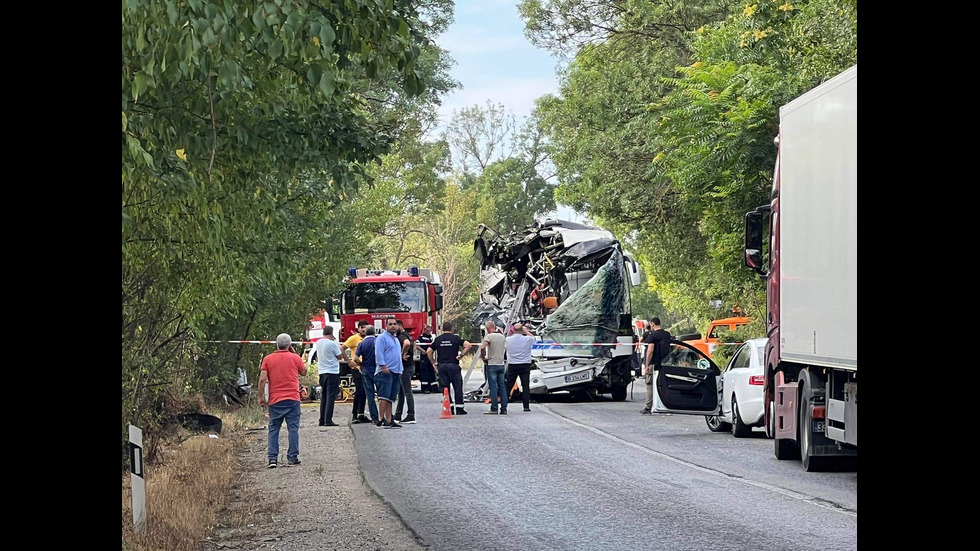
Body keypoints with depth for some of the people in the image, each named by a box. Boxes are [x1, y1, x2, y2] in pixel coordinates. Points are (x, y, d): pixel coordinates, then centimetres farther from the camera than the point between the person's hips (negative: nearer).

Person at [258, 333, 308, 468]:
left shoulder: (268, 359, 2)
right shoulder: (295, 358, 2)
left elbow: (262, 379, -4)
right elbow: (304, 372, 19)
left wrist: (261, 397, 4)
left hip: (275, 400, 1)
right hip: (293, 399, -1)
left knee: (273, 429, 6)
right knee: (293, 428, 3)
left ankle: (272, 458, -1)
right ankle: (292, 458, 2)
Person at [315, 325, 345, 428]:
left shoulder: (318, 342, 5)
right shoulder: (332, 344, -14)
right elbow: (340, 357, -6)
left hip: (322, 372, 7)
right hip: (332, 372, -7)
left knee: (323, 397, 14)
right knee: (331, 397, -5)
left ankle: (322, 420, 14)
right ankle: (328, 420, -10)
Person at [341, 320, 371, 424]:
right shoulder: (354, 338, -6)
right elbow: (342, 349, -11)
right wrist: (349, 361, -14)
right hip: (357, 368, -7)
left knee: (363, 392, 9)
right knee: (359, 391, -11)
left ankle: (361, 415, 15)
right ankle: (354, 416, -7)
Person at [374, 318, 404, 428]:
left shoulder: (396, 339, 23)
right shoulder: (382, 338, -4)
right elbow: (379, 353, -13)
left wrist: (400, 371, 24)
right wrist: (383, 366, -22)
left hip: (396, 373, 9)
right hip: (386, 371, -9)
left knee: (390, 398, 8)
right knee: (384, 396, -13)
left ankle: (389, 420, 8)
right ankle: (382, 420, -17)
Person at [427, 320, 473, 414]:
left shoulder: (438, 339, 7)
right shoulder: (455, 338, -2)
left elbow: (429, 351, 7)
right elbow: (468, 345, -12)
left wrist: (433, 363, 12)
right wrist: (461, 355, -5)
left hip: (441, 365, 3)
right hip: (453, 365, -3)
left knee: (445, 388, 7)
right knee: (457, 387, 4)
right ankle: (459, 408, 3)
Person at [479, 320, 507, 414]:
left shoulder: (489, 336, -10)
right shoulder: (502, 336, 8)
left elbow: (482, 347, -22)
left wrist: (483, 357, -12)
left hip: (492, 364, -5)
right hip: (501, 364, 5)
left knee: (493, 386, -5)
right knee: (502, 386, 7)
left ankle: (494, 409, -7)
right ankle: (504, 408, 6)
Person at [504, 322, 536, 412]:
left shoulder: (508, 340, -5)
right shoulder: (527, 339, -7)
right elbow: (534, 338, 16)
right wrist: (526, 331, 26)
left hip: (512, 365, 1)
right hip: (525, 365, -1)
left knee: (508, 386, 8)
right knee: (525, 386, 2)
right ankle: (526, 406, -2)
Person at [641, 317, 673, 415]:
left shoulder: (653, 335, -13)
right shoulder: (667, 334, 8)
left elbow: (650, 351, -18)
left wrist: (647, 365, -16)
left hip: (653, 363, -6)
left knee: (650, 386, 0)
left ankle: (648, 408, 1)